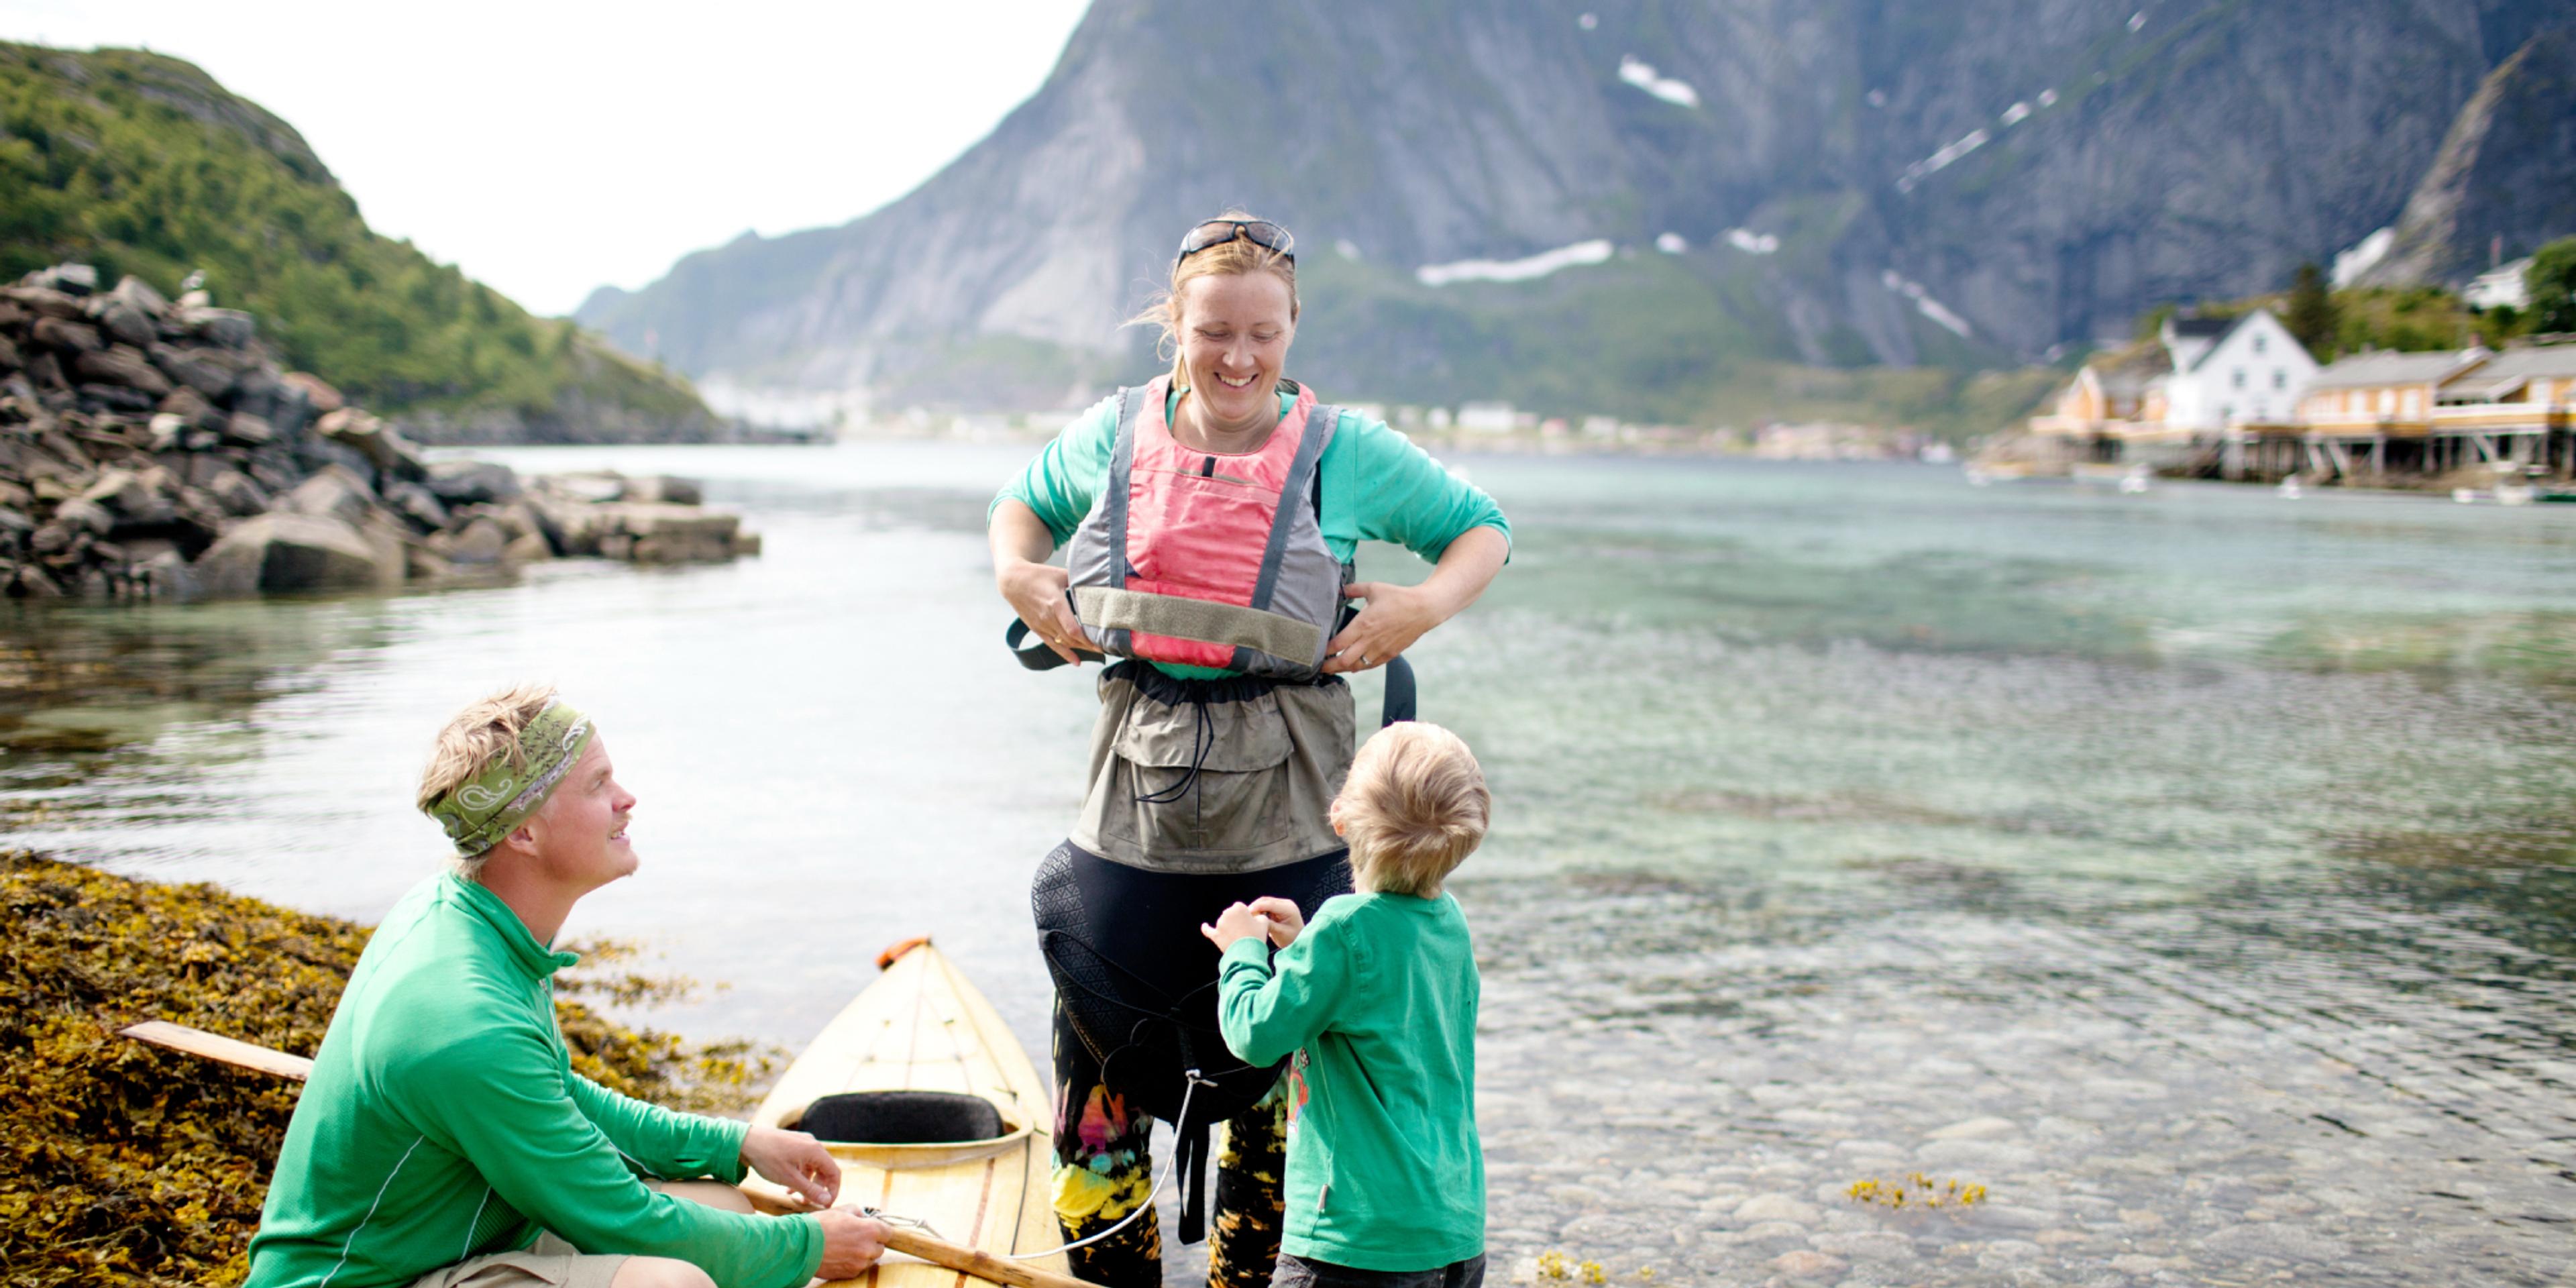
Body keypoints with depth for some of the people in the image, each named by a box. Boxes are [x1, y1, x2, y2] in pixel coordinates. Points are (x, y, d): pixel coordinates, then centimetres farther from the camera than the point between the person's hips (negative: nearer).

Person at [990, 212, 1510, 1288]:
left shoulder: (1343, 451, -2)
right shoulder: (1117, 433, 4)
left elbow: (1484, 527, 9)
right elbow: (1023, 503, 24)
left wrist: (1424, 606, -8)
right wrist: (1015, 571, 4)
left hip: (1286, 801, -2)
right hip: (1138, 781, 2)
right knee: (1098, 1041, 8)